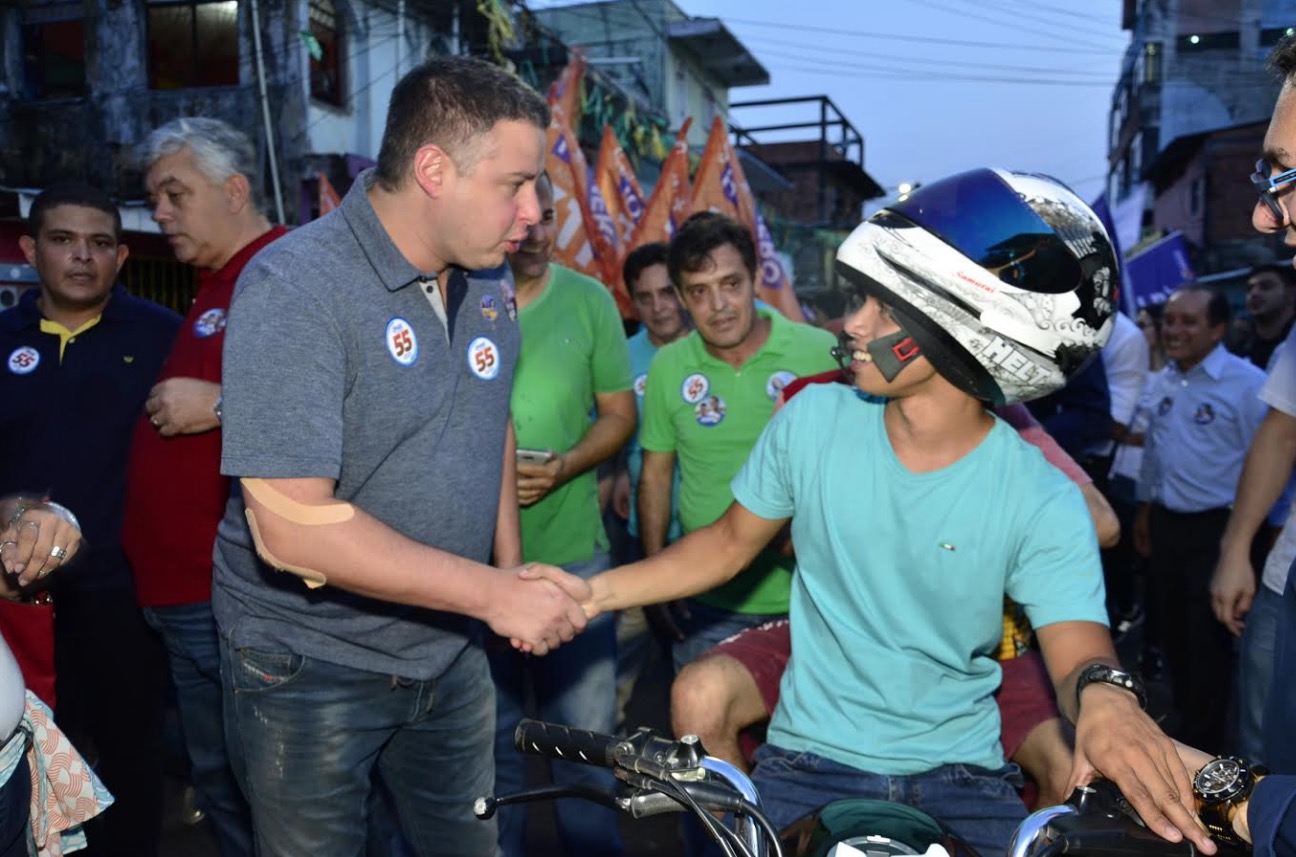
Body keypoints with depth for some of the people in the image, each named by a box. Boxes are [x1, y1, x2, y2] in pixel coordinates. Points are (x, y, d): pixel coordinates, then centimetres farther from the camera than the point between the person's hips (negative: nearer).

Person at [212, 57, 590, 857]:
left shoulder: (490, 283, -1)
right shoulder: (295, 288, -23)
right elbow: (293, 526, -28)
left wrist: (513, 569, 2)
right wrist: (494, 594, -24)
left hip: (450, 655, 6)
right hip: (310, 670, -5)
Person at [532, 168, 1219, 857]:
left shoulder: (1041, 504, -13)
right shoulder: (814, 419, -8)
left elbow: (1079, 651, -16)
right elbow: (731, 542, 3)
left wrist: (1105, 695, -41)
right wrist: (595, 591, -8)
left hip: (957, 779, -1)